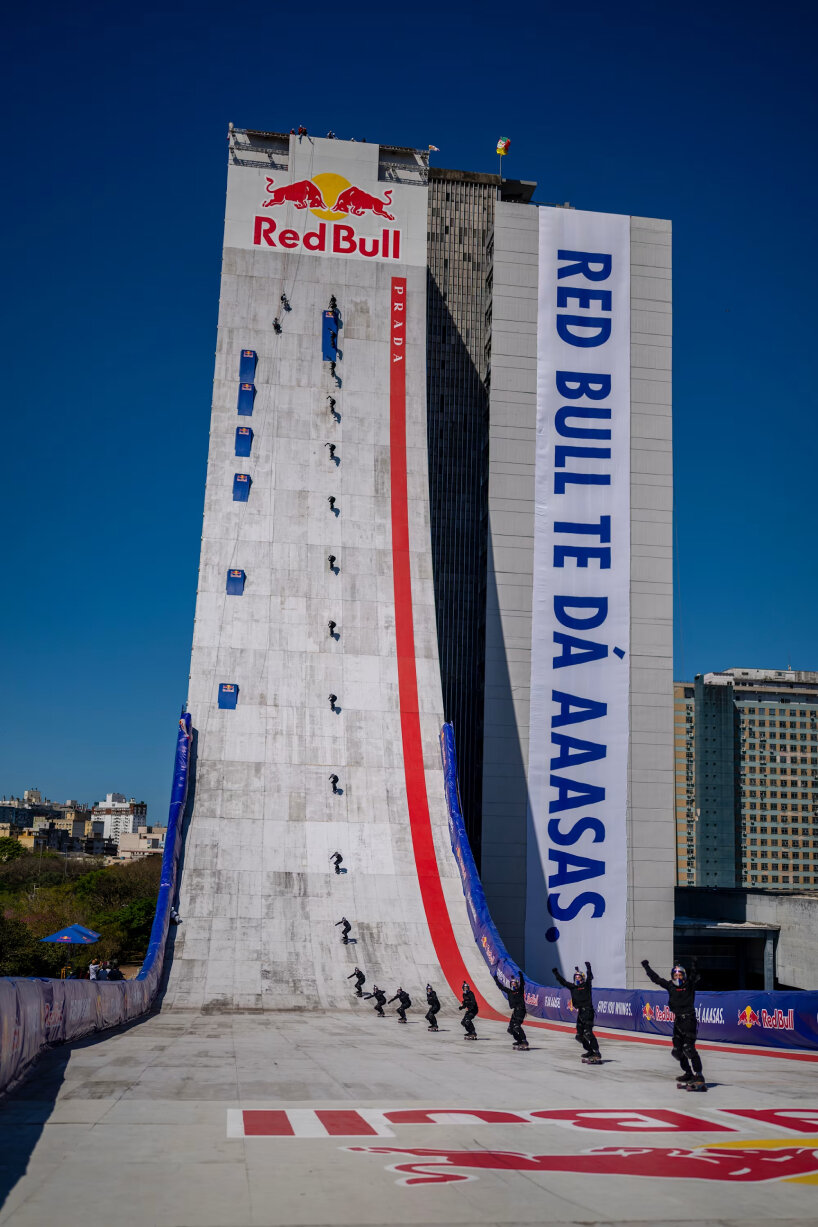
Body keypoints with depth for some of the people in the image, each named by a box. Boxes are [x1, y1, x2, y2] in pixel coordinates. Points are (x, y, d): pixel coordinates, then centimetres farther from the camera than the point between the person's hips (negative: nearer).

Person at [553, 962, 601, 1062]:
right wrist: (556, 973, 15)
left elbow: (589, 977, -12)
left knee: (587, 1033, -19)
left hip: (588, 1011, -7)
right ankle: (590, 1051, 21)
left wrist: (588, 968, -25)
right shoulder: (572, 987, 17)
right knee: (579, 1036, 7)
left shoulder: (586, 985, 3)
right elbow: (562, 982, 19)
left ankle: (597, 1054, -22)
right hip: (580, 1012, 7)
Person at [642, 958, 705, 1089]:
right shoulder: (670, 986, 11)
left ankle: (699, 1076, -16)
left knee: (688, 1048, -17)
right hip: (678, 1021, 6)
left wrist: (694, 967, -37)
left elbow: (694, 976, -19)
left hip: (690, 1020, -6)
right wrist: (646, 966, 20)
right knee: (677, 1050, 7)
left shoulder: (689, 985, -1)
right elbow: (655, 978, 16)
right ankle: (688, 1074, 22)